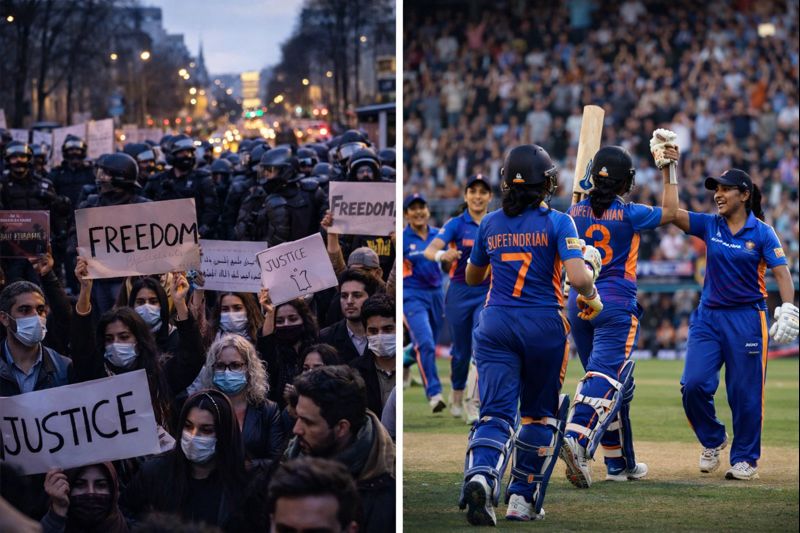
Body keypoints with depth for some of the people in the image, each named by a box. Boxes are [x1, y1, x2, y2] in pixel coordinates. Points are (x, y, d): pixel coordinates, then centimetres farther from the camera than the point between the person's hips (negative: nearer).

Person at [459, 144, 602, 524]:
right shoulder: (557, 223, -5)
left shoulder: (490, 224, 6)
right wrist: (592, 299, 3)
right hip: (544, 325, -2)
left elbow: (472, 277, 20)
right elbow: (578, 278, -17)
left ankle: (480, 475, -34)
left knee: (496, 411, -4)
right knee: (540, 413, 16)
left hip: (496, 324, 2)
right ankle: (523, 499, 15)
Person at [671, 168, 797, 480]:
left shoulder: (762, 232, -3)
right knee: (693, 384, -9)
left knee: (745, 393, -1)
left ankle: (745, 458, 14)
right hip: (708, 316, 3)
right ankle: (713, 440, 16)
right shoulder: (709, 225, 6)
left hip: (747, 318, -3)